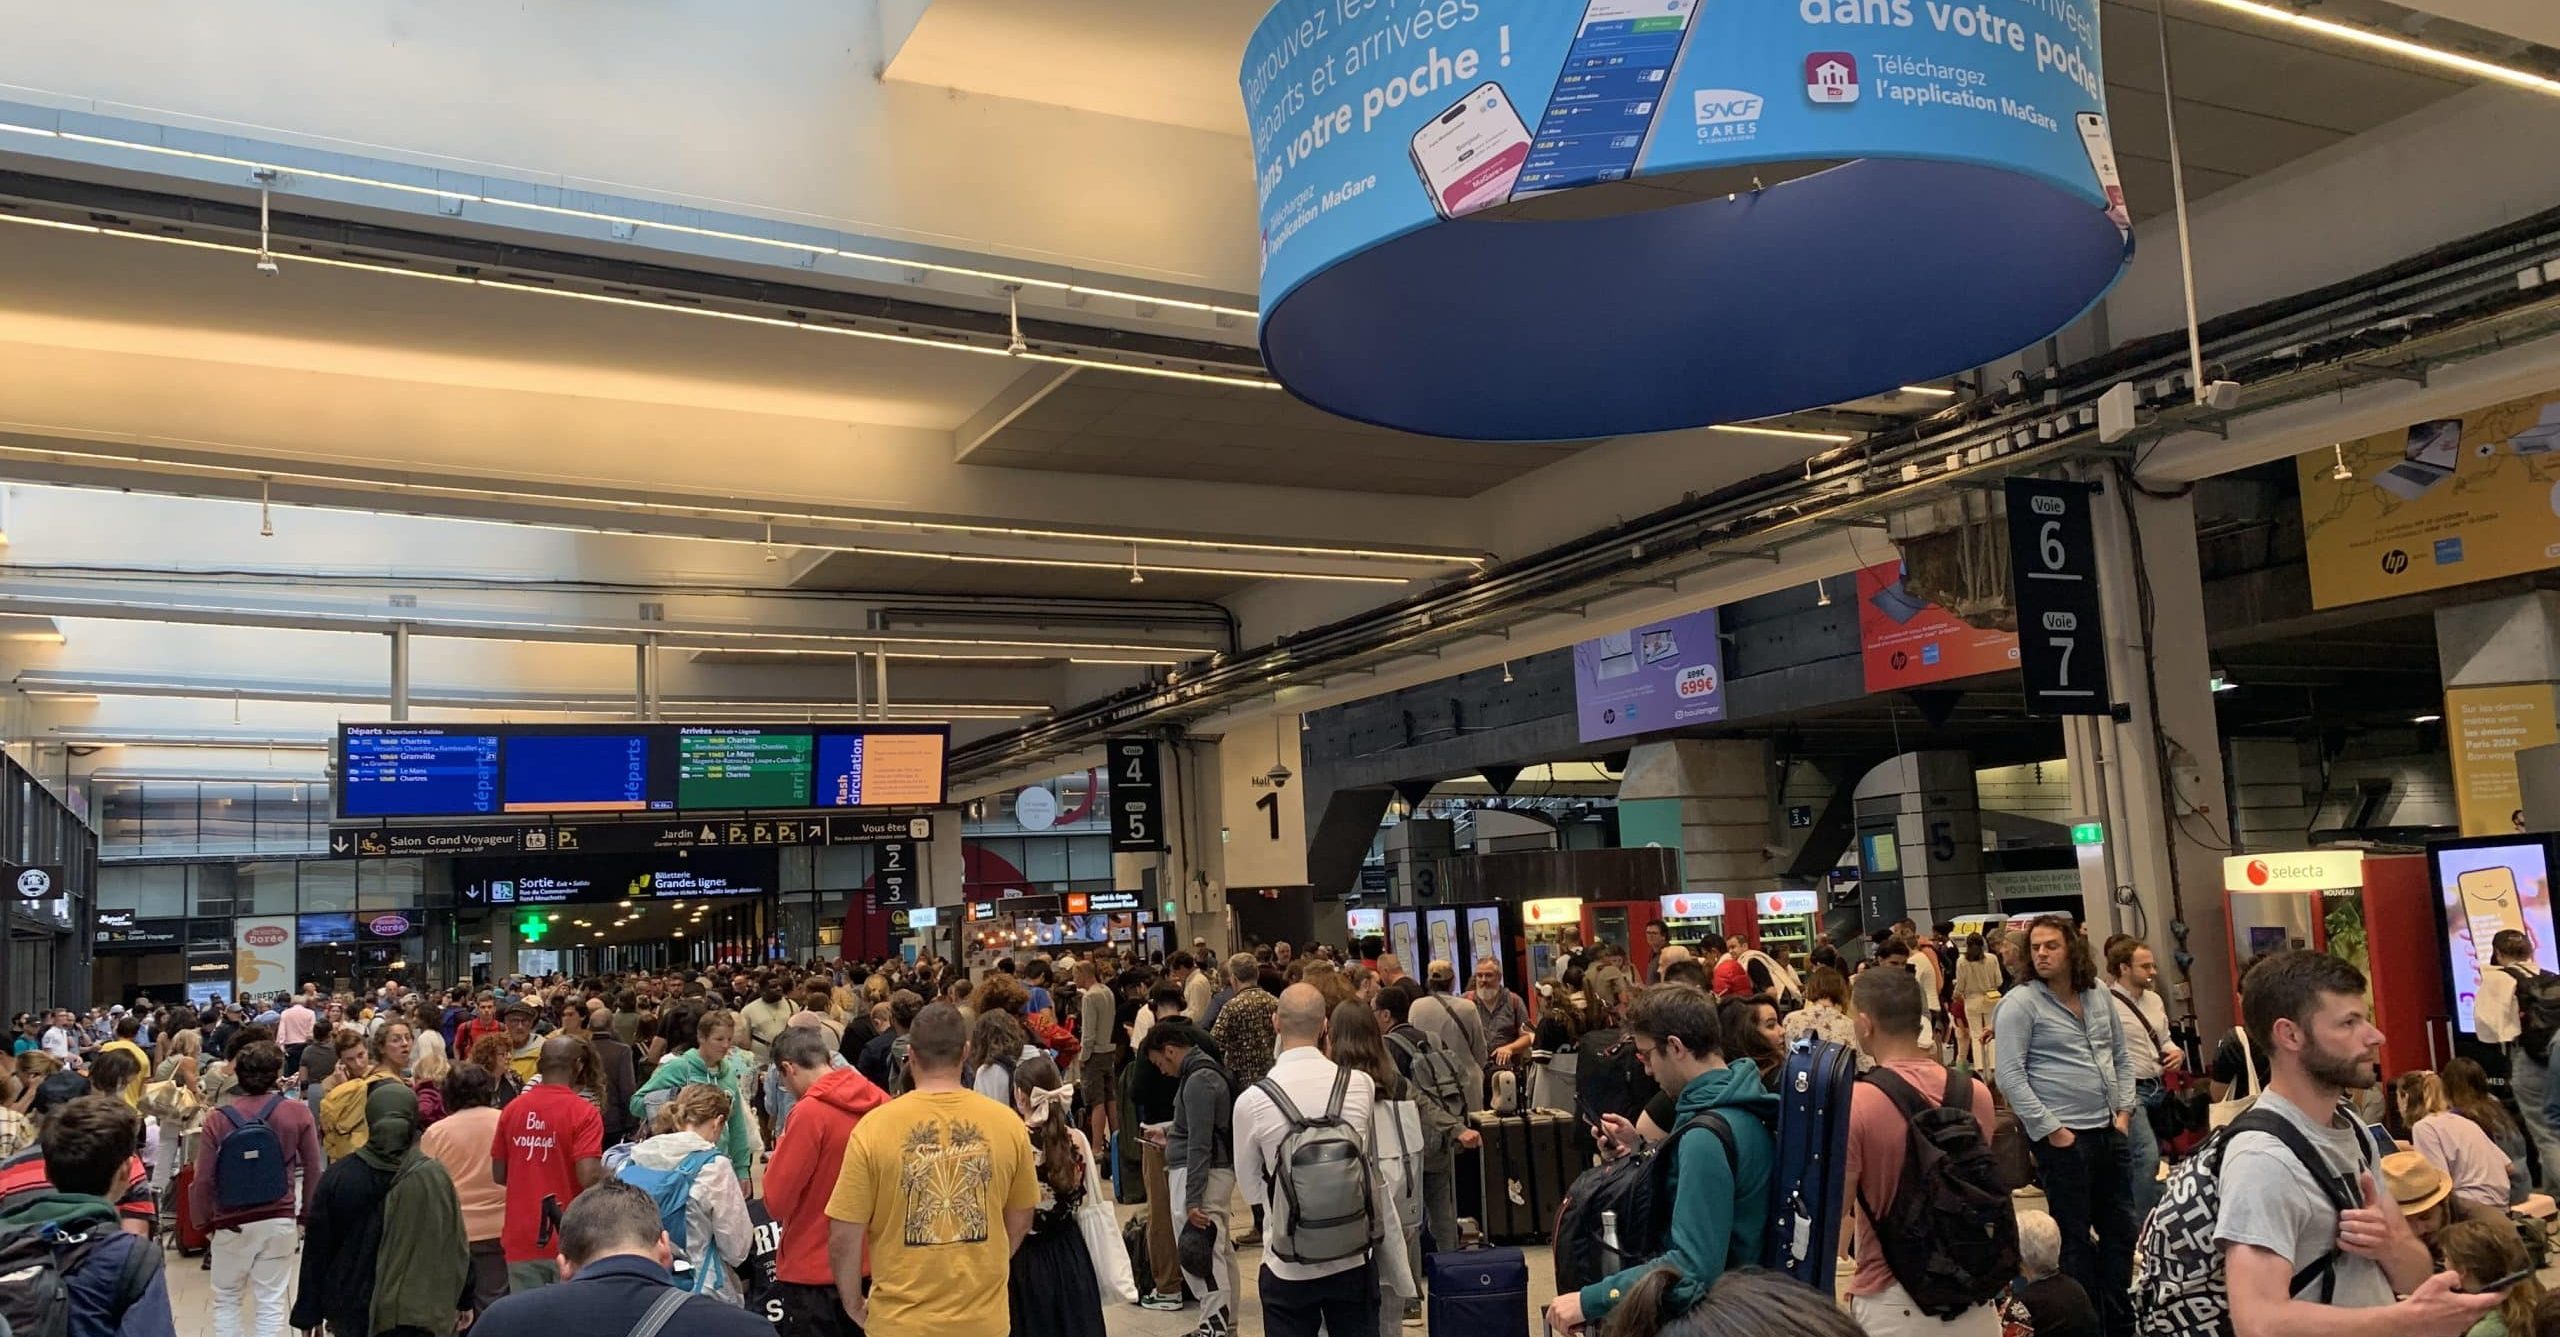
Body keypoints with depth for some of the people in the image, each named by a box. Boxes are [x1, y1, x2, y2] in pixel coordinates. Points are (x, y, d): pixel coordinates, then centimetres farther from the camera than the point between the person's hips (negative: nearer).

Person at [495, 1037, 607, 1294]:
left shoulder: (512, 1108, 3)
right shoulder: (583, 1112, -12)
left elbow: (498, 1175, 9)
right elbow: (589, 1177, -20)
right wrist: (608, 1175, 1)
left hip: (520, 1240, 4)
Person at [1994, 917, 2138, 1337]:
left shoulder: (2098, 996, 8)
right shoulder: (2021, 1002, -10)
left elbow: (2121, 1057, 18)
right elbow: (2010, 1076, -14)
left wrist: (2124, 1111, 6)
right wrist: (2050, 1130, -15)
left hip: (2109, 1131, 6)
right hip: (2062, 1137, -6)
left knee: (2121, 1228, 13)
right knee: (2075, 1236, 2)